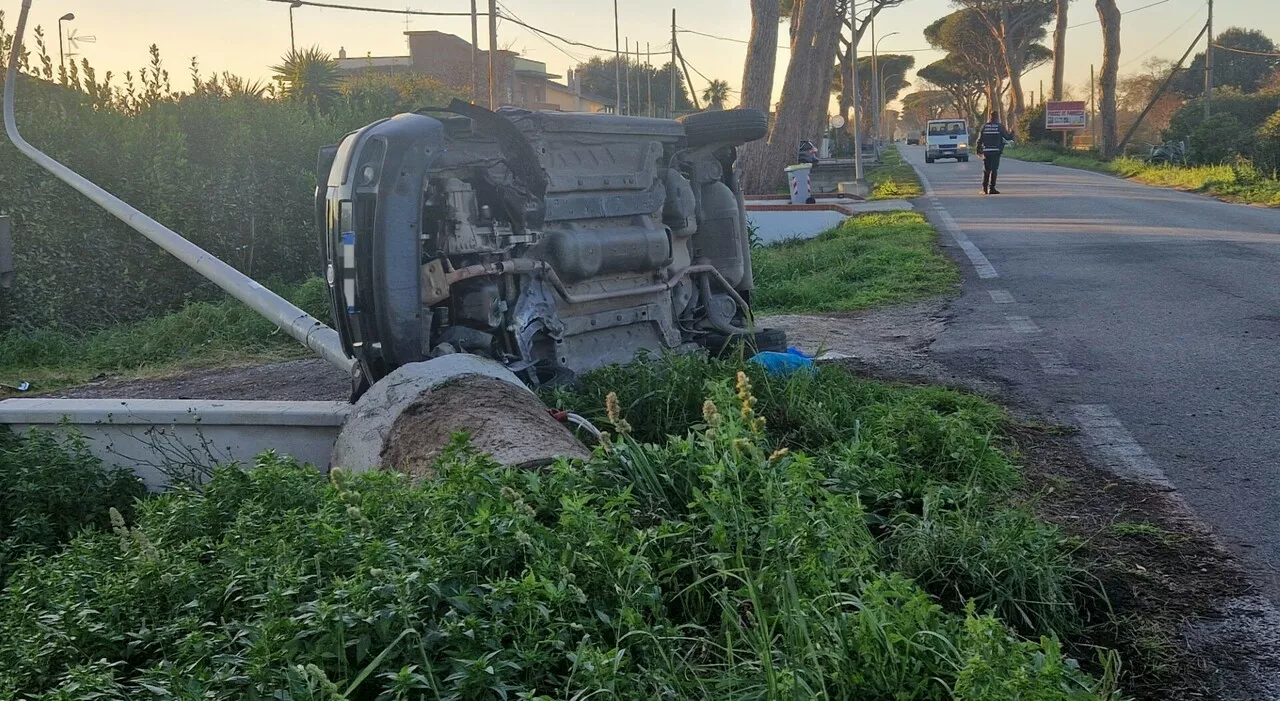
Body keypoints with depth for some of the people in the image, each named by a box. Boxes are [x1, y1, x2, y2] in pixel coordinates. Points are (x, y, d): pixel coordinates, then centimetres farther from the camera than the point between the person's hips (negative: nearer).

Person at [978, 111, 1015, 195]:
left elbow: (979, 140, 3)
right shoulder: (1000, 126, -3)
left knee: (986, 170, 9)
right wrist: (1012, 133, 24)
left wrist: (979, 150, 12)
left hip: (986, 152, 3)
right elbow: (1008, 137, 2)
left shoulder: (984, 126, 4)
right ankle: (991, 188, -6)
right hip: (996, 151, -3)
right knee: (994, 170, -1)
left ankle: (984, 189, 6)